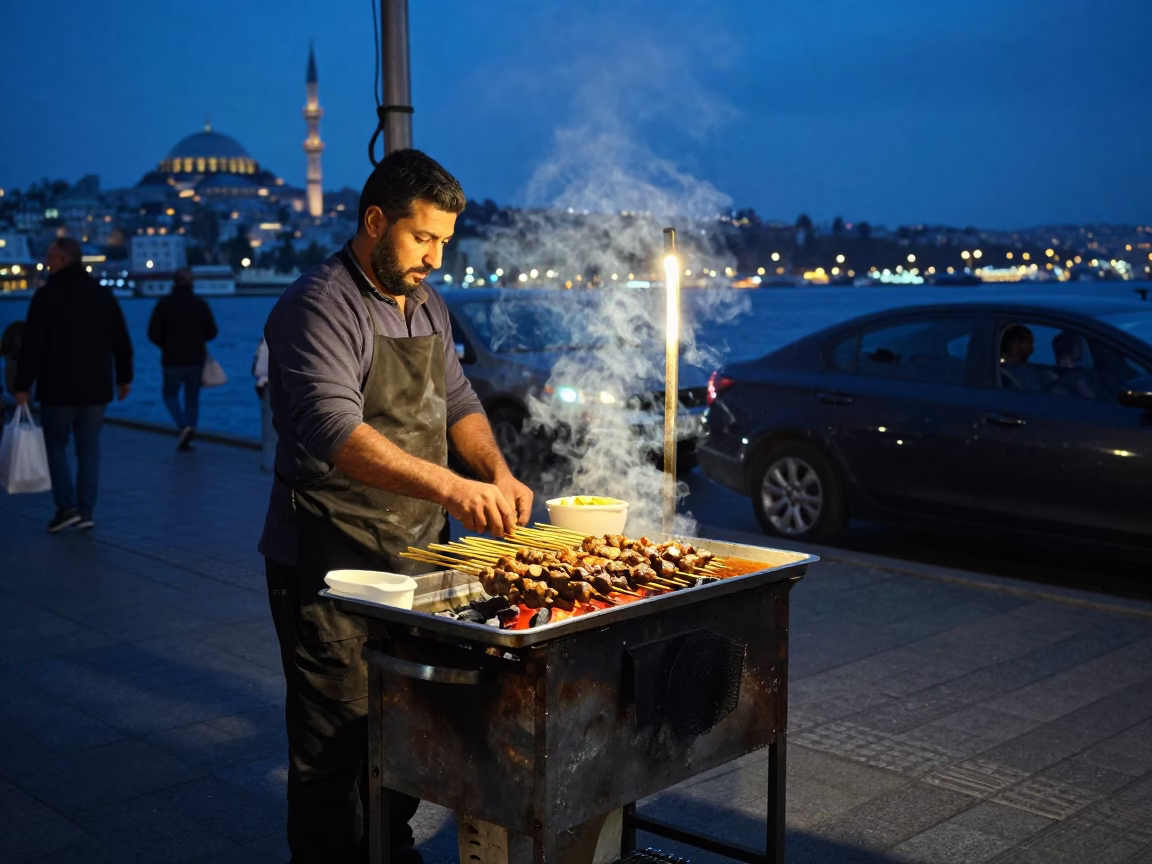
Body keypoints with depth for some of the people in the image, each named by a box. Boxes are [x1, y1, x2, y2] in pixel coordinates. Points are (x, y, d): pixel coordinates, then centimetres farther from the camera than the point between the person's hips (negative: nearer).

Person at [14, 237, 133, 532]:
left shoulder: (46, 296, -10)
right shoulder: (103, 294, 6)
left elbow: (32, 346, -11)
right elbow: (121, 342, 9)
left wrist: (23, 385, -6)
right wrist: (124, 377, 16)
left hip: (58, 388, -4)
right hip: (96, 388, 4)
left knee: (55, 444, 9)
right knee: (89, 448, 9)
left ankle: (67, 506, -2)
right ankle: (85, 511, 6)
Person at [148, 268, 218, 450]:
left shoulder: (164, 304, -7)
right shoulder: (201, 304, -1)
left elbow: (153, 334, -9)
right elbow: (211, 333, 1)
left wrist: (166, 345, 10)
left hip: (173, 359, -2)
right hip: (196, 360, 2)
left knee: (170, 394, 14)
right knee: (192, 397, 11)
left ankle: (184, 426, -11)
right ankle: (186, 440, 9)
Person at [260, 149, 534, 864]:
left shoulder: (428, 307, 12)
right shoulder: (320, 307, -16)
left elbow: (457, 400, 19)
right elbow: (333, 429, -30)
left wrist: (497, 473, -2)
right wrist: (449, 487, -39)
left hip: (415, 555, 8)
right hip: (332, 561, -8)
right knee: (335, 738, 0)